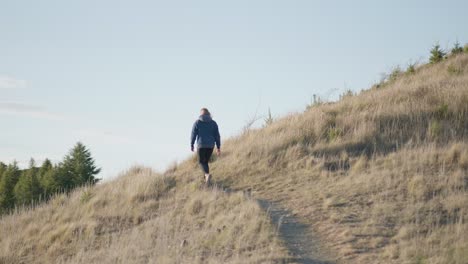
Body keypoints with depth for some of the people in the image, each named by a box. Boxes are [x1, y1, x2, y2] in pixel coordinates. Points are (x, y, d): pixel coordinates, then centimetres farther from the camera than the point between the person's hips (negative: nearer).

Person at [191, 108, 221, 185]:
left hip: (201, 145, -3)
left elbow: (193, 135, -1)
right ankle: (206, 179, 13)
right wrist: (218, 147, 8)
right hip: (211, 145, 3)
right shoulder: (213, 123, 5)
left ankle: (207, 174, -23)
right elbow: (217, 136, 4)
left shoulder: (197, 122, -1)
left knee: (201, 162, 4)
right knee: (206, 161, 17)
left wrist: (192, 145, 9)